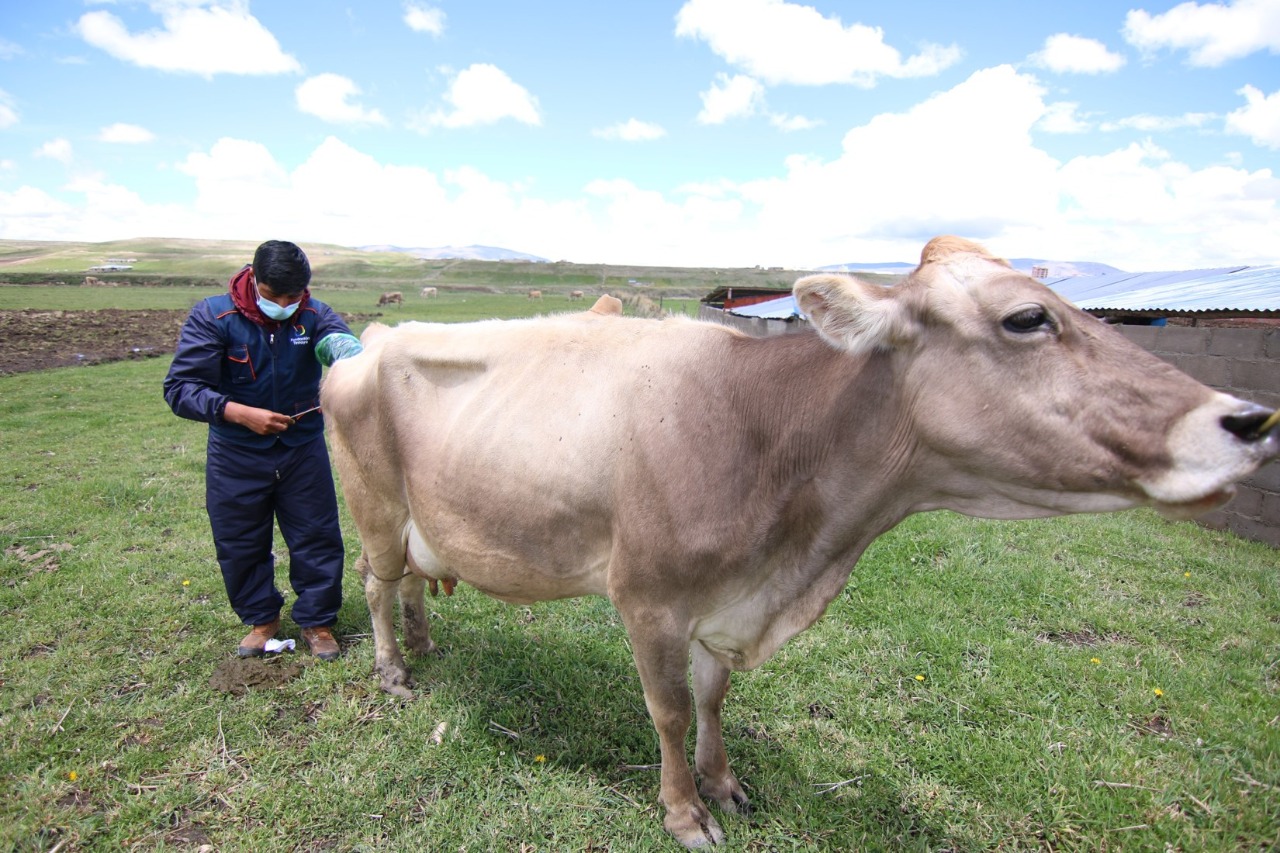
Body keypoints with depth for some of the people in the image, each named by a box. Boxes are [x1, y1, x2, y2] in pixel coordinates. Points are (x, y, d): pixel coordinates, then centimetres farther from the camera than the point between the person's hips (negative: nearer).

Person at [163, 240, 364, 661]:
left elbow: (343, 342, -29)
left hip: (303, 449, 1)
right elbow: (180, 388, -16)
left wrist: (347, 350, -54)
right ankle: (261, 618, 35)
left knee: (317, 538, 6)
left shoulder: (315, 316, -8)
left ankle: (317, 620, 26)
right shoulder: (212, 317, -13)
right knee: (240, 544, 13)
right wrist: (241, 413, -28)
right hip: (236, 455, 0)